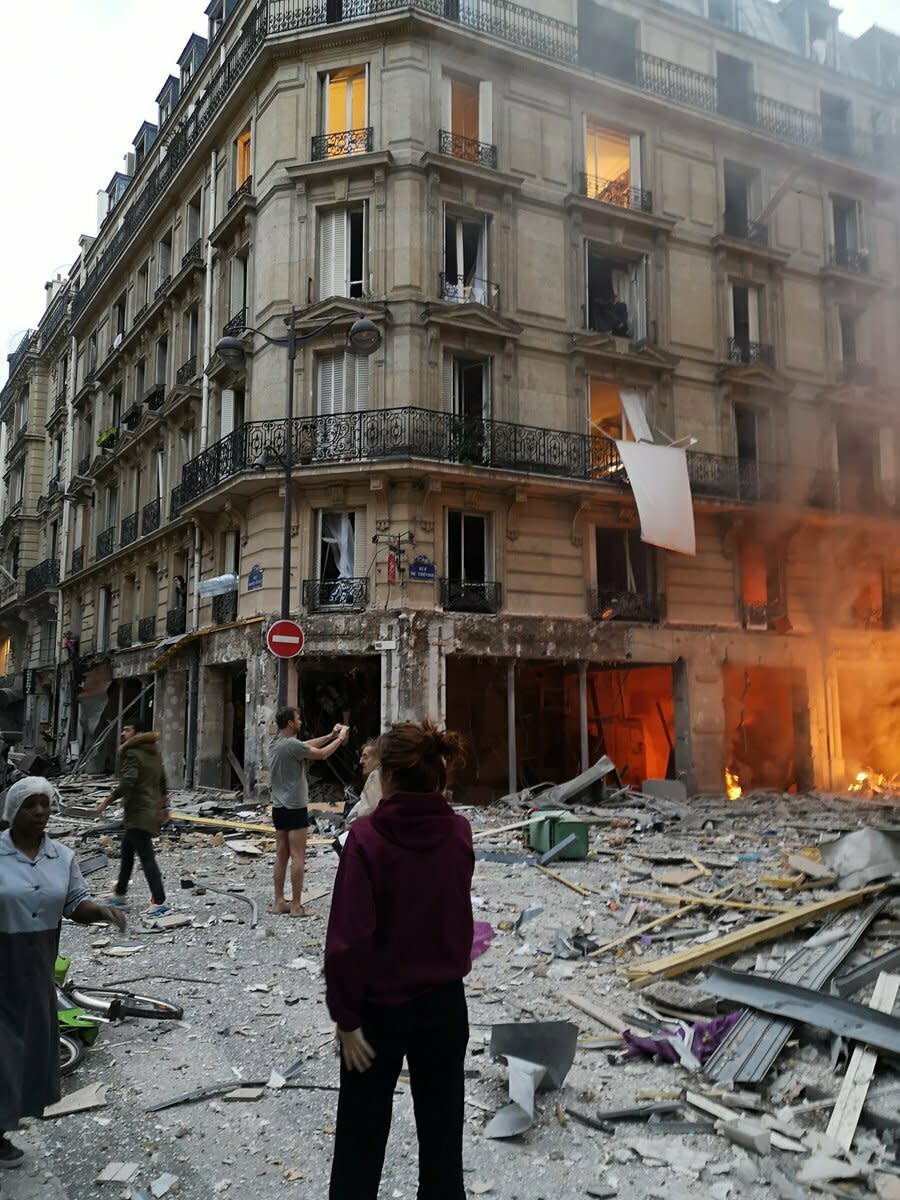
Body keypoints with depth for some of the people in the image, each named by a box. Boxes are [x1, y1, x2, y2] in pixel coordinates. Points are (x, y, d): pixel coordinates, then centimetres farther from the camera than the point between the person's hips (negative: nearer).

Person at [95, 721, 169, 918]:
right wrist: (164, 807, 26)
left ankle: (159, 902, -12)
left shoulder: (131, 754, -13)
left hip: (139, 814, -10)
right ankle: (120, 895, 31)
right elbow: (162, 783, 19)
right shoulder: (153, 754, 14)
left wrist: (107, 801, -15)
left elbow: (127, 783, -23)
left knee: (146, 857, -10)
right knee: (127, 850, 21)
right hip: (152, 811, 10)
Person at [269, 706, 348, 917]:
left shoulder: (276, 742, 8)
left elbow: (307, 744, 18)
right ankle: (296, 906, 0)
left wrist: (331, 735, 18)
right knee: (298, 858, -3)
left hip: (279, 807, 9)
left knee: (281, 856, 13)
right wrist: (340, 738, 3)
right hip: (295, 808, -9)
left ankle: (279, 901, 17)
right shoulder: (291, 745, -19)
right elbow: (322, 754, -12)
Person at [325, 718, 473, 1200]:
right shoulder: (460, 832, -7)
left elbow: (348, 938, -21)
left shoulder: (366, 837, -20)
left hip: (379, 1007, -3)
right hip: (445, 1003, 4)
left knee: (361, 1136, 16)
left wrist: (345, 1016, -11)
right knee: (441, 1129, 19)